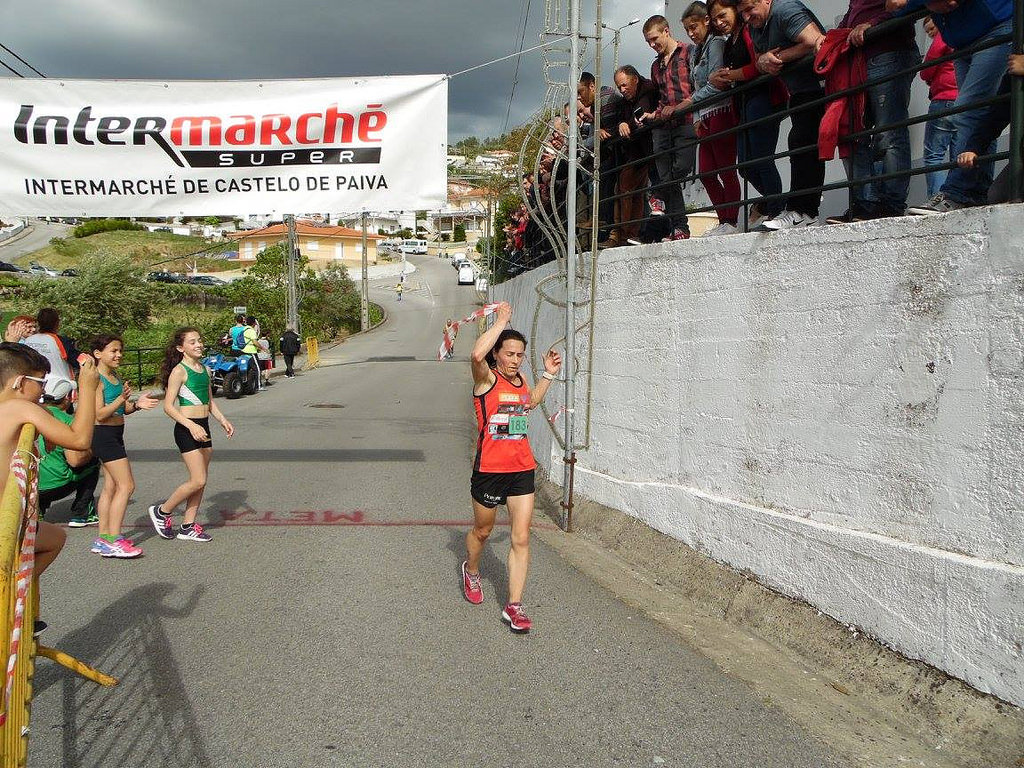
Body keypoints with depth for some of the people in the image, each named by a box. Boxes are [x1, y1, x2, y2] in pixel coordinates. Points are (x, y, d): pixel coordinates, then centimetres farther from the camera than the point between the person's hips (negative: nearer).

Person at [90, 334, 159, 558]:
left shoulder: (115, 377, 13)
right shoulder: (96, 379, -15)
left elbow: (123, 410, 17)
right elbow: (100, 414, -19)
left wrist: (137, 404, -3)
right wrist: (122, 399, -31)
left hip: (115, 435, 9)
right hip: (104, 435, -9)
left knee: (111, 487, 11)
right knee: (126, 485, -11)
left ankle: (104, 538, 18)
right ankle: (113, 541, -8)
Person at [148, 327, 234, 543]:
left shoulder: (204, 369, 13)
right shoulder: (179, 371, -10)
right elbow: (168, 406, -15)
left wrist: (223, 420, 10)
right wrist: (191, 425, -24)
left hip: (203, 428, 8)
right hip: (186, 429, -8)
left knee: (201, 481, 8)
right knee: (198, 481, -10)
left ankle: (188, 526, 17)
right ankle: (162, 511, 10)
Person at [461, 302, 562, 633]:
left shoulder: (520, 379, 8)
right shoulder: (486, 378, -10)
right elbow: (477, 354, -35)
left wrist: (548, 374, 21)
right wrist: (501, 321, -24)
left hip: (522, 469, 5)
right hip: (490, 468, -5)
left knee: (521, 538, -1)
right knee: (482, 531, 17)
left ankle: (514, 606, 6)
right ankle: (471, 570, 49)